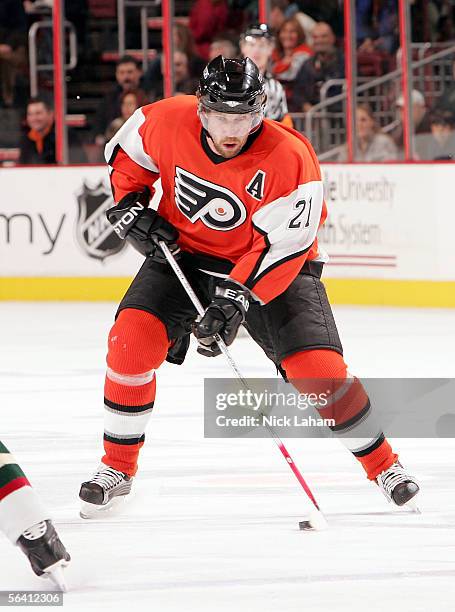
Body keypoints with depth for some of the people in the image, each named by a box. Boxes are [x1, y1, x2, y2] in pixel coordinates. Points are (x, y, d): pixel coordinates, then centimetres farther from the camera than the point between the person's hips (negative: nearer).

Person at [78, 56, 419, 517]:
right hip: (183, 252, 3)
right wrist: (130, 205, -9)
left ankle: (382, 465, 7)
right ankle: (117, 467, 1)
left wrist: (235, 298, -36)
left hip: (272, 268, -3)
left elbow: (282, 248, -28)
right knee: (131, 339, -17)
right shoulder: (169, 121, -19)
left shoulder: (289, 159, -29)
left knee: (320, 369, -15)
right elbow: (126, 150, 4)